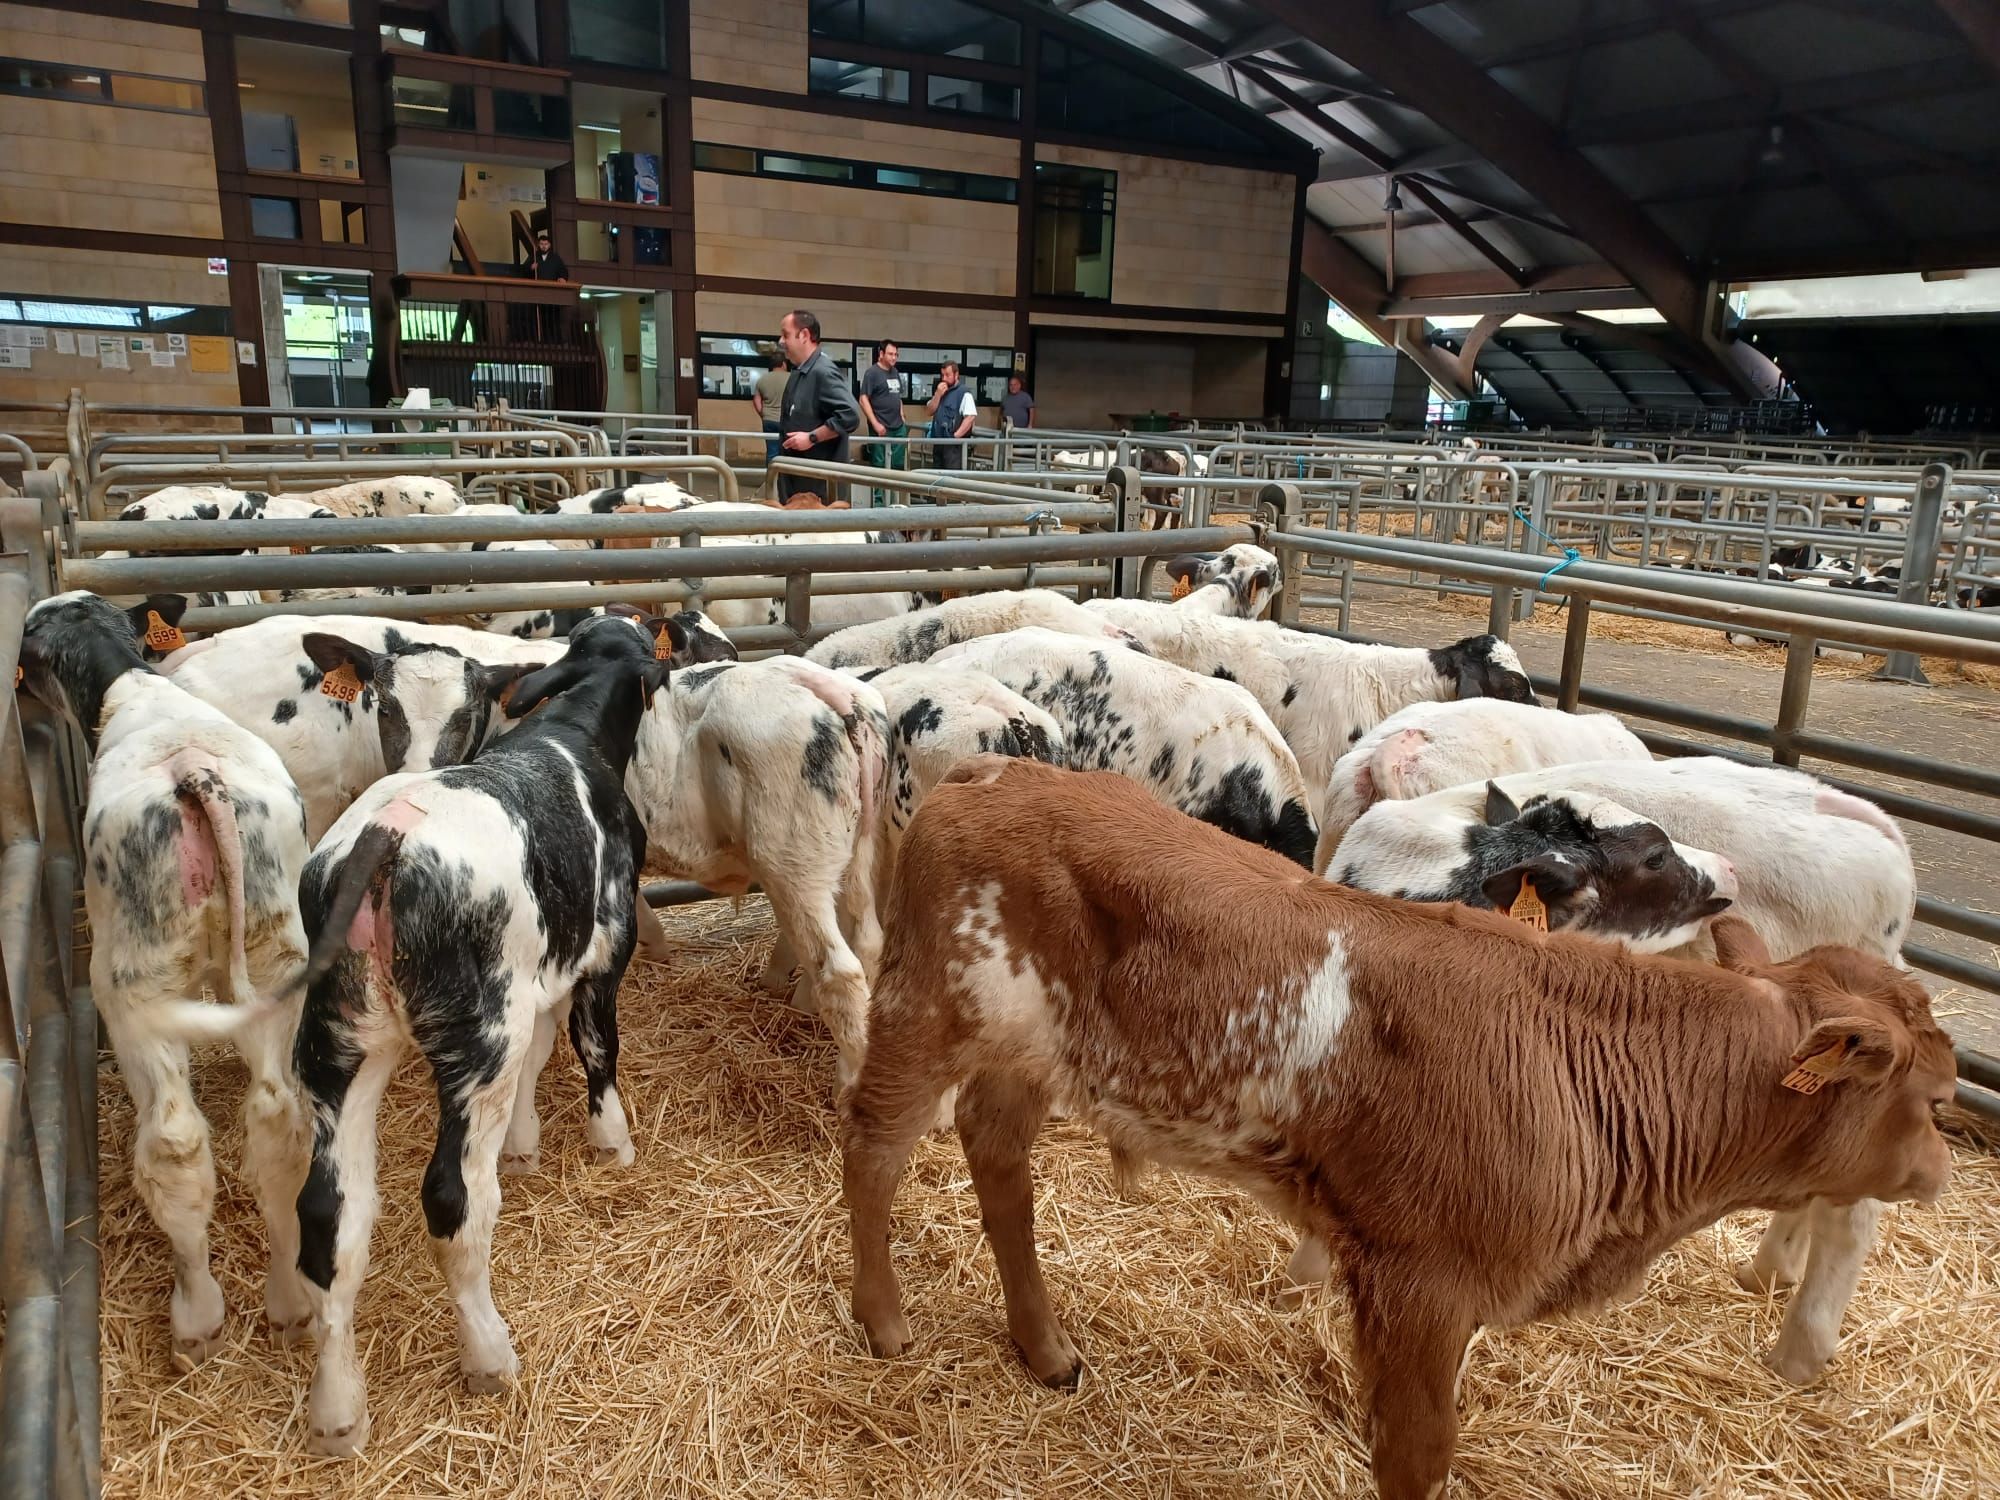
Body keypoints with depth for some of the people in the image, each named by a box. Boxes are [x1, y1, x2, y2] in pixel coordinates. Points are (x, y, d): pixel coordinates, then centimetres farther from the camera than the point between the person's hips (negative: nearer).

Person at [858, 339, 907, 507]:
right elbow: (864, 399, -11)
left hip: (899, 428, 7)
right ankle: (877, 500, 6)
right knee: (879, 466, -1)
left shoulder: (895, 372, 15)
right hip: (881, 428, -7)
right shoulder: (872, 372, -7)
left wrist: (902, 417, 14)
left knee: (899, 465, 8)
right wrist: (875, 424, -17)